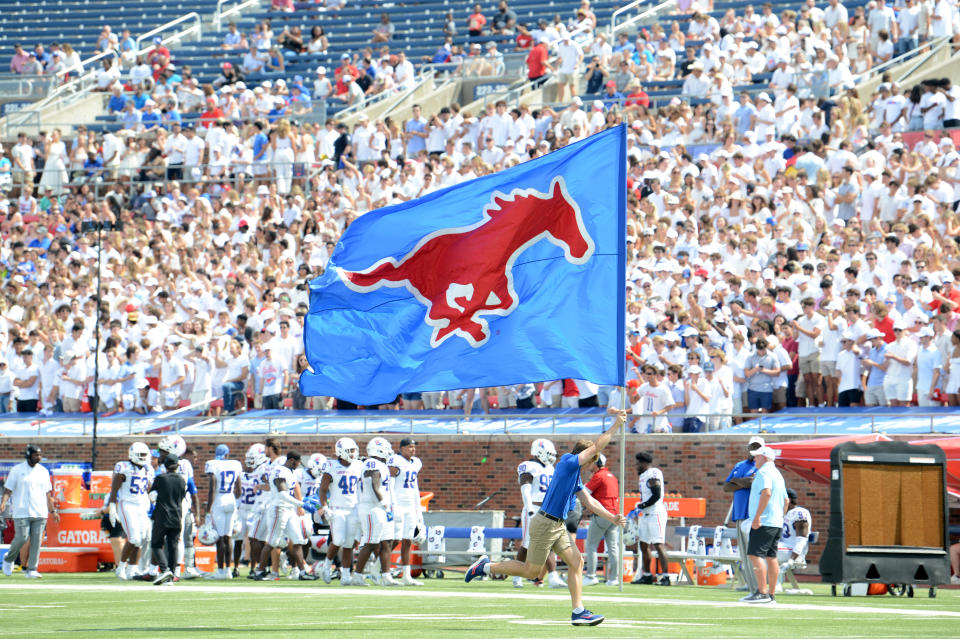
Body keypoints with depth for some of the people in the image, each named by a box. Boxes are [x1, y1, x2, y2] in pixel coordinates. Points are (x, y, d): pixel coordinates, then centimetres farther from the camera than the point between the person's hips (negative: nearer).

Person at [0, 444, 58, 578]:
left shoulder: (43, 471, 13)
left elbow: (47, 493, 18)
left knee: (37, 541, -3)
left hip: (40, 512, 4)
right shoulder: (17, 470, 1)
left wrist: (53, 511, 15)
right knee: (21, 538, -9)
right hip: (22, 512, -4)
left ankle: (31, 570, -1)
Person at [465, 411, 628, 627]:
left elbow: (588, 501, 18)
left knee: (576, 562, 1)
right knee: (531, 571, -1)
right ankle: (487, 567, 14)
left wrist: (612, 518, 12)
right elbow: (596, 447, -15)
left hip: (557, 526, 10)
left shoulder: (575, 475, 15)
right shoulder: (567, 462, -13)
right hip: (545, 524, -10)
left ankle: (578, 611, 1)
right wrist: (616, 425, -8)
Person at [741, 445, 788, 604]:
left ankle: (762, 593, -20)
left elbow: (766, 493, -25)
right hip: (777, 523, 10)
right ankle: (771, 595, 9)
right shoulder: (777, 474, 22)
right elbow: (786, 500, 27)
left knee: (755, 554, -13)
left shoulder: (764, 472, -9)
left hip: (764, 522, -10)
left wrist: (757, 516, -26)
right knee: (771, 557, 9)